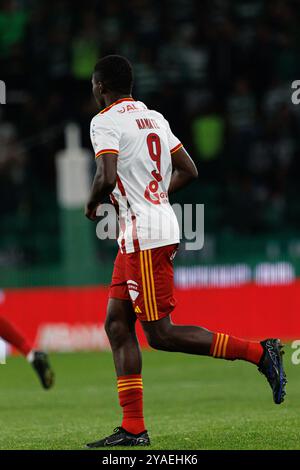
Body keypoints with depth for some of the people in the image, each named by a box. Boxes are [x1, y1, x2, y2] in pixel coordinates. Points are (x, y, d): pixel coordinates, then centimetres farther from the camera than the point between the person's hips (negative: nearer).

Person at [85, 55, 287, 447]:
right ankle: (133, 429, 5)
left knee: (159, 334, -7)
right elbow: (188, 170, 18)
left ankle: (258, 352, -8)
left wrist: (92, 205, -3)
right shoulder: (154, 117, 16)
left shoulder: (105, 122, -10)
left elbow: (107, 178, -23)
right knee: (117, 323, 8)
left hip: (145, 235, -9)